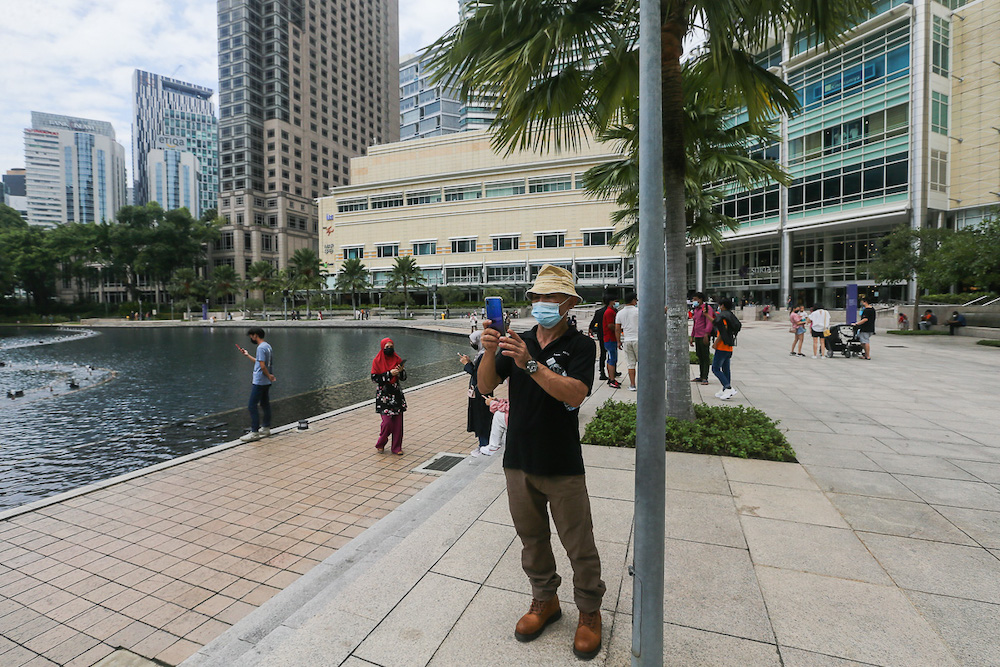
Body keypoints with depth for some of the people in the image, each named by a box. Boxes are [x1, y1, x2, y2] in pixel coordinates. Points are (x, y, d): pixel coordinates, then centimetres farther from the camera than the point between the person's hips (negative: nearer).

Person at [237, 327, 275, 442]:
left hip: (259, 382, -10)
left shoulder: (261, 347, -17)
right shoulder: (267, 346, 14)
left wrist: (269, 376, -12)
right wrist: (248, 355, 28)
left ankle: (254, 432, -5)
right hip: (266, 382, 10)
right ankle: (266, 428, 23)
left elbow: (262, 365, -23)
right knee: (265, 404, 15)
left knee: (252, 406, -6)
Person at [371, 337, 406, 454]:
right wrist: (389, 373, -17)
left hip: (397, 393, 4)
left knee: (398, 421, 3)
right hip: (383, 394, -3)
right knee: (387, 422, -8)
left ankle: (396, 447, 14)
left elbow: (404, 378, 7)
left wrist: (401, 371, -14)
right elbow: (374, 378, -10)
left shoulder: (397, 359, 5)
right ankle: (380, 444, 16)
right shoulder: (377, 361, -3)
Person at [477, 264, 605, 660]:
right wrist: (489, 353, -21)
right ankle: (545, 600, 41)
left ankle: (589, 612, 32)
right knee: (532, 538, 19)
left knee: (579, 545, 8)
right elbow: (486, 387, -2)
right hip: (519, 461, 4)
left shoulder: (580, 346, -6)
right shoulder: (518, 342, 5)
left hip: (563, 467, -4)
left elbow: (574, 394, -23)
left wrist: (531, 364, -33)